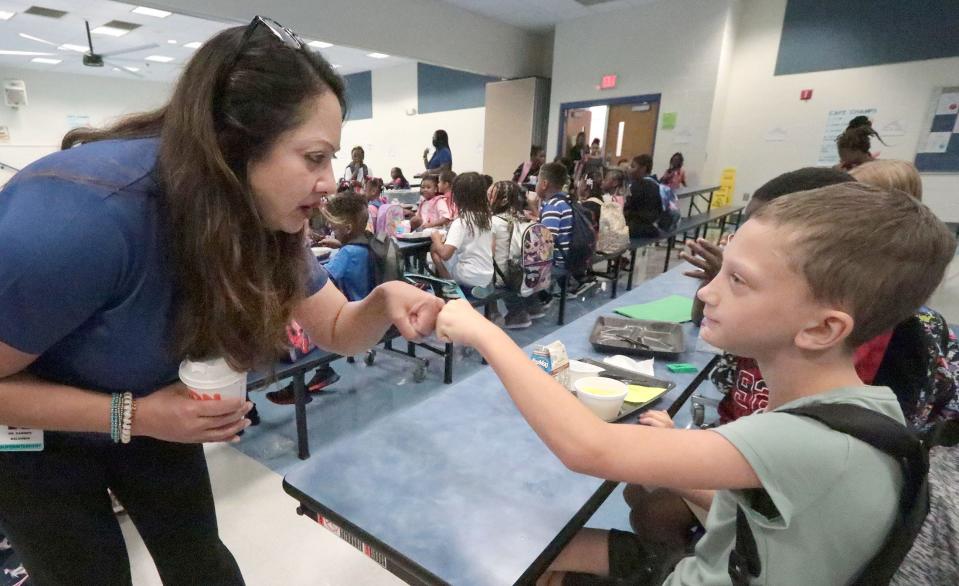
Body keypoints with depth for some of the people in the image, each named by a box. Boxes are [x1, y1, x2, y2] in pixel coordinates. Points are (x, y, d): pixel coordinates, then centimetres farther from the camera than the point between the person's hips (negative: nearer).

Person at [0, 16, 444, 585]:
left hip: (153, 411, 5)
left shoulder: (264, 216, -19)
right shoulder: (82, 213, -39)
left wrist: (384, 301, -36)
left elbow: (337, 331, -15)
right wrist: (131, 416, -35)